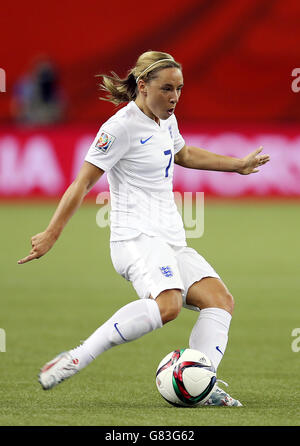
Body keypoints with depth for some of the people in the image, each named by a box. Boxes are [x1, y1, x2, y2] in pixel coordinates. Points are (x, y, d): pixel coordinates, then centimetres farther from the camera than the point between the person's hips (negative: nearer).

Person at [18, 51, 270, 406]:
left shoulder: (165, 120, 16)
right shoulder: (122, 127, -11)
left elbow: (183, 154, 38)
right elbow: (82, 182, -9)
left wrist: (238, 165, 42)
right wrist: (51, 235, -9)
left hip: (171, 242, 10)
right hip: (137, 239, -9)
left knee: (220, 299, -9)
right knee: (167, 304, -33)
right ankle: (76, 359, -31)